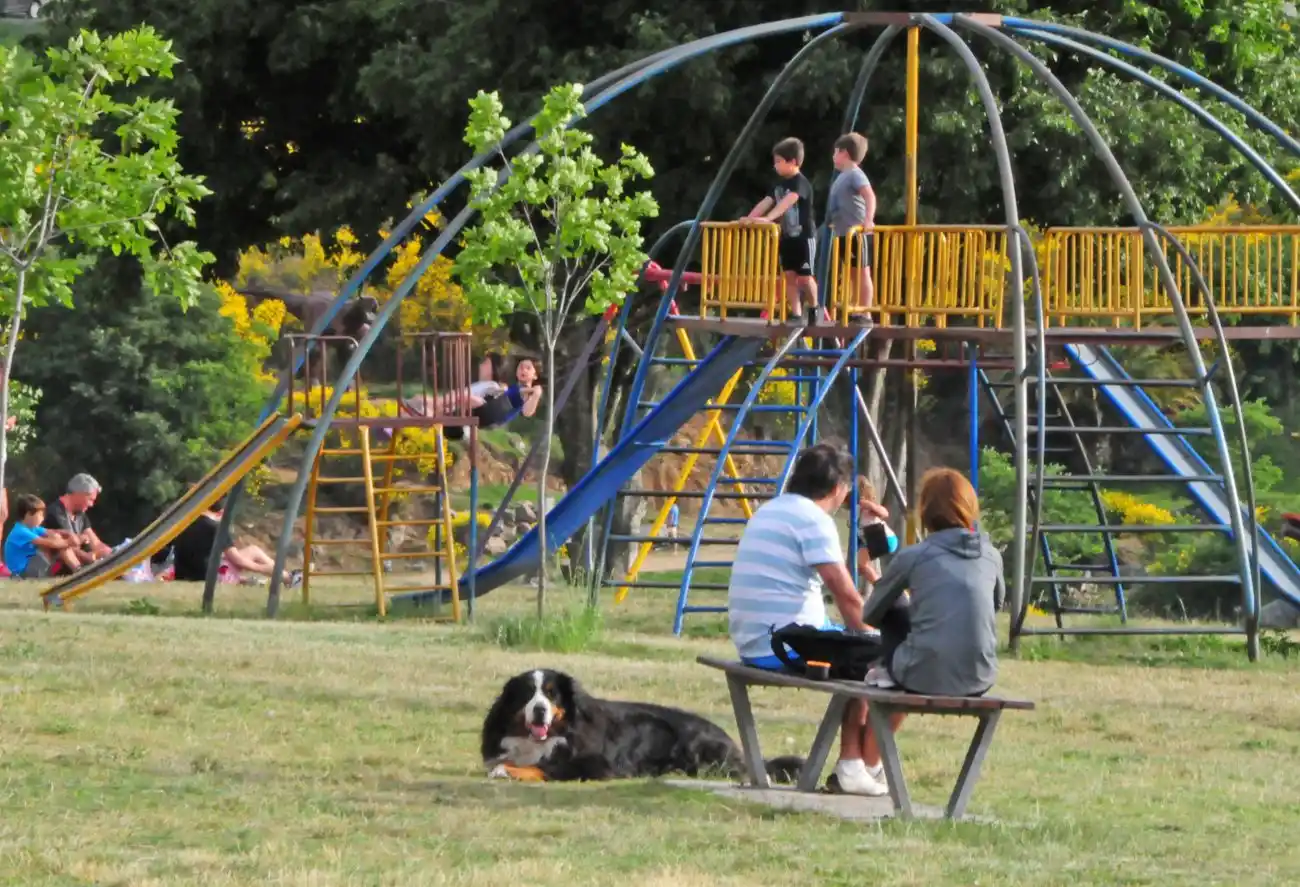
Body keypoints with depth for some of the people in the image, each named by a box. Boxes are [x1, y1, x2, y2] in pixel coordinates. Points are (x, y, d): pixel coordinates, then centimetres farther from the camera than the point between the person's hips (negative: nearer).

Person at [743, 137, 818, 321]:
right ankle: (796, 314, 5)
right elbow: (766, 202, 6)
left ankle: (814, 309, 16)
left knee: (804, 276, -4)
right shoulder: (779, 183, 11)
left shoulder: (800, 183, -16)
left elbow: (786, 202, -31)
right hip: (786, 236, 8)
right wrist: (749, 219, -7)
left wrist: (768, 218, -43)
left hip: (803, 236, -8)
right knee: (789, 276, 3)